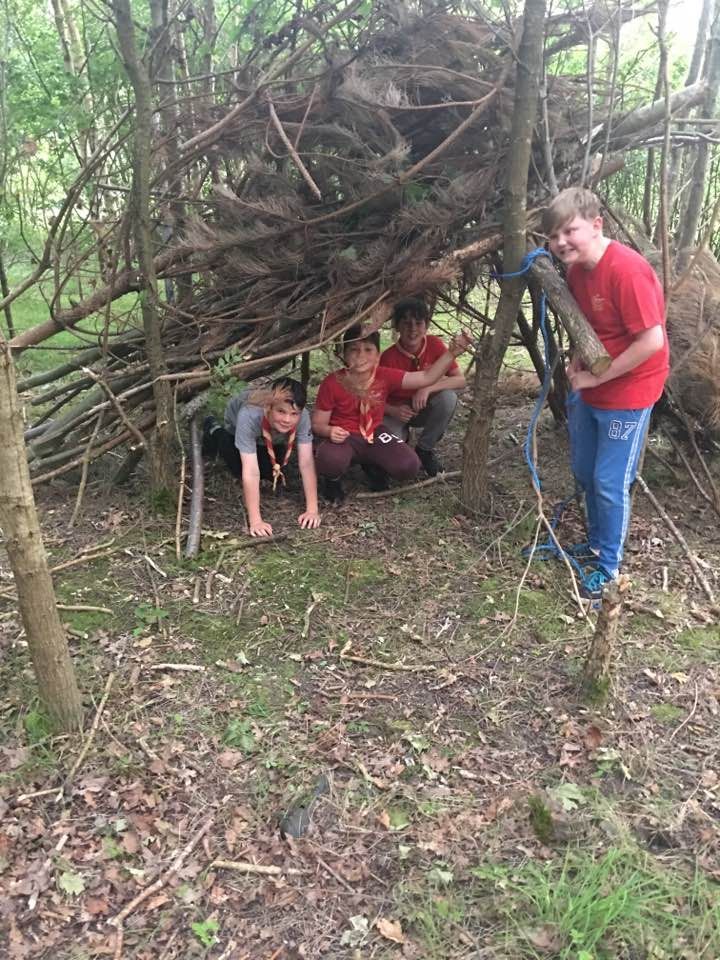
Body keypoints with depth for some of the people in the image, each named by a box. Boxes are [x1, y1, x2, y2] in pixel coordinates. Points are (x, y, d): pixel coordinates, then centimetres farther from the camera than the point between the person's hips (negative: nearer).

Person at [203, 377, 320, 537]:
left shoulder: (302, 417, -41)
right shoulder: (249, 416, -48)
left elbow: (306, 464, -38)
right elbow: (251, 472, -49)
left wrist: (312, 510, -43)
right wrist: (255, 521, -51)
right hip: (236, 426, -2)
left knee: (272, 474, -1)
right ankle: (215, 433, 19)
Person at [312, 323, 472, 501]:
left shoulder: (385, 376, -9)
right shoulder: (332, 383, -16)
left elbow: (426, 377, -9)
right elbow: (317, 425, -9)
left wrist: (451, 352, -21)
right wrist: (330, 431, -33)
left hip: (374, 435, 4)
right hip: (343, 437, -3)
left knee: (409, 467, -20)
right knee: (330, 461, -40)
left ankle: (373, 466, 16)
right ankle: (333, 480, 2)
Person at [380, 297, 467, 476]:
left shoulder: (434, 344, -15)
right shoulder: (388, 357, -21)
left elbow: (460, 380, -18)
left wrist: (428, 388, -34)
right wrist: (393, 411, -35)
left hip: (423, 408, 2)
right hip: (395, 411, -2)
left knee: (448, 397, -30)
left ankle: (424, 450, -8)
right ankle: (402, 435, 11)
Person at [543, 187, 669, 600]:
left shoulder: (627, 271, -26)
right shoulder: (578, 269, 0)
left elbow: (651, 341, -27)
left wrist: (596, 377, -20)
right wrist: (577, 363, -3)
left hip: (628, 393, -8)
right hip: (590, 390, 9)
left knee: (610, 482, 0)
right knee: (585, 472, 19)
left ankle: (609, 566, 18)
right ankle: (597, 543, 39)